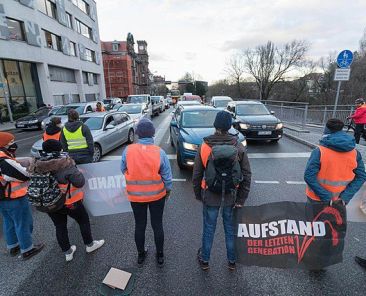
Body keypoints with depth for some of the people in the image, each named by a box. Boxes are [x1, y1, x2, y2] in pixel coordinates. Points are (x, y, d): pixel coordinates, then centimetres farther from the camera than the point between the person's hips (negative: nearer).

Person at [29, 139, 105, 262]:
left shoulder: (37, 165, -5)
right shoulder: (65, 162, -22)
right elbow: (79, 182, -24)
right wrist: (79, 173, -7)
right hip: (69, 201, -5)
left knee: (60, 227, 21)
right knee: (83, 220, 18)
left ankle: (67, 252, 36)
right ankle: (90, 245, 34)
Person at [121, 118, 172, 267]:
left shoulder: (128, 150, -15)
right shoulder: (159, 152, -18)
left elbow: (123, 170, 1)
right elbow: (167, 176, -10)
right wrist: (168, 190, 8)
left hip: (135, 196, 1)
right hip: (157, 195, -1)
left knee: (139, 225, 20)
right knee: (157, 225, 17)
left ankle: (141, 255, 40)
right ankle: (160, 255, 35)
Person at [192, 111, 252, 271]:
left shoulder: (204, 147, -12)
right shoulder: (239, 148, -9)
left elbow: (196, 174, -5)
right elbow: (246, 175, -6)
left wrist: (198, 193, 9)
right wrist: (241, 199, 2)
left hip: (210, 196, -1)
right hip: (231, 196, 1)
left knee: (209, 228, 17)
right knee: (230, 228, 20)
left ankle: (204, 260, 36)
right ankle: (232, 261, 39)